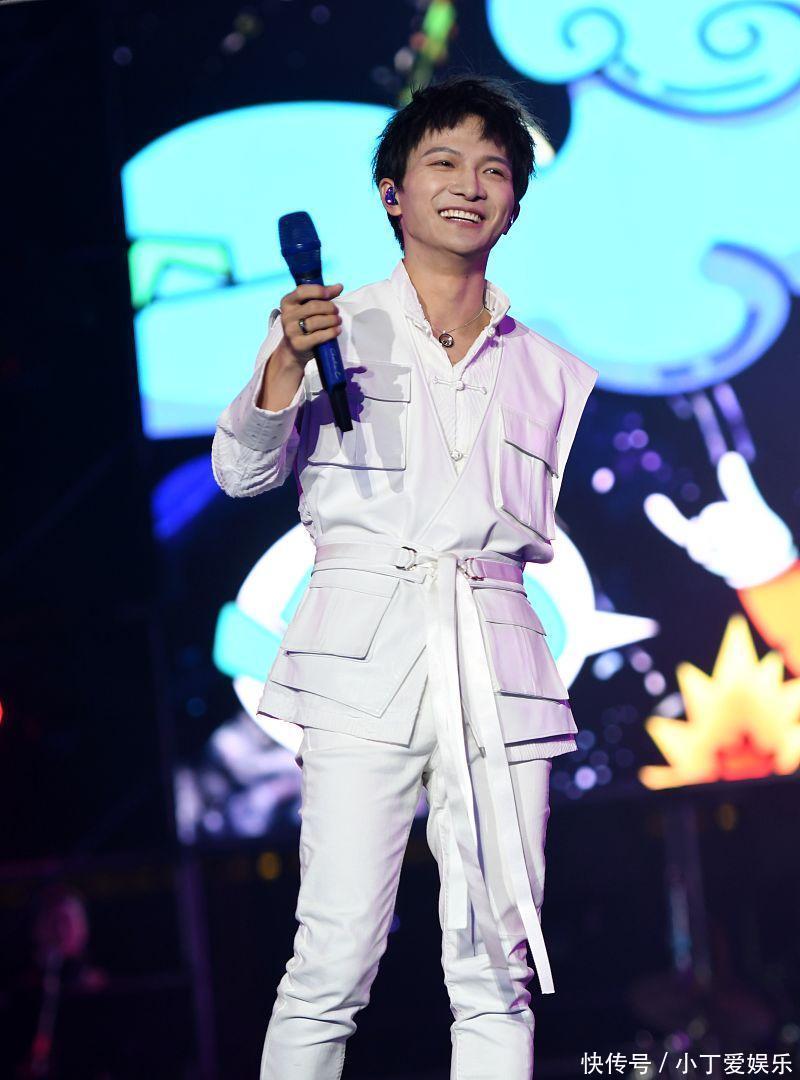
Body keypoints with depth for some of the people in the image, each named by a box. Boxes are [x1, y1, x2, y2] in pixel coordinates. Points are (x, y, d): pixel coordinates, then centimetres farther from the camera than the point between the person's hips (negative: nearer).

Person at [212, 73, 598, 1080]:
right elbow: (242, 471, -3)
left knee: (498, 968, -1)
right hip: (365, 648, -3)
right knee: (334, 962, -11)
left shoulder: (549, 371, 19)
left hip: (498, 652, 3)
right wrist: (286, 366, -18)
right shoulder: (331, 325, 10)